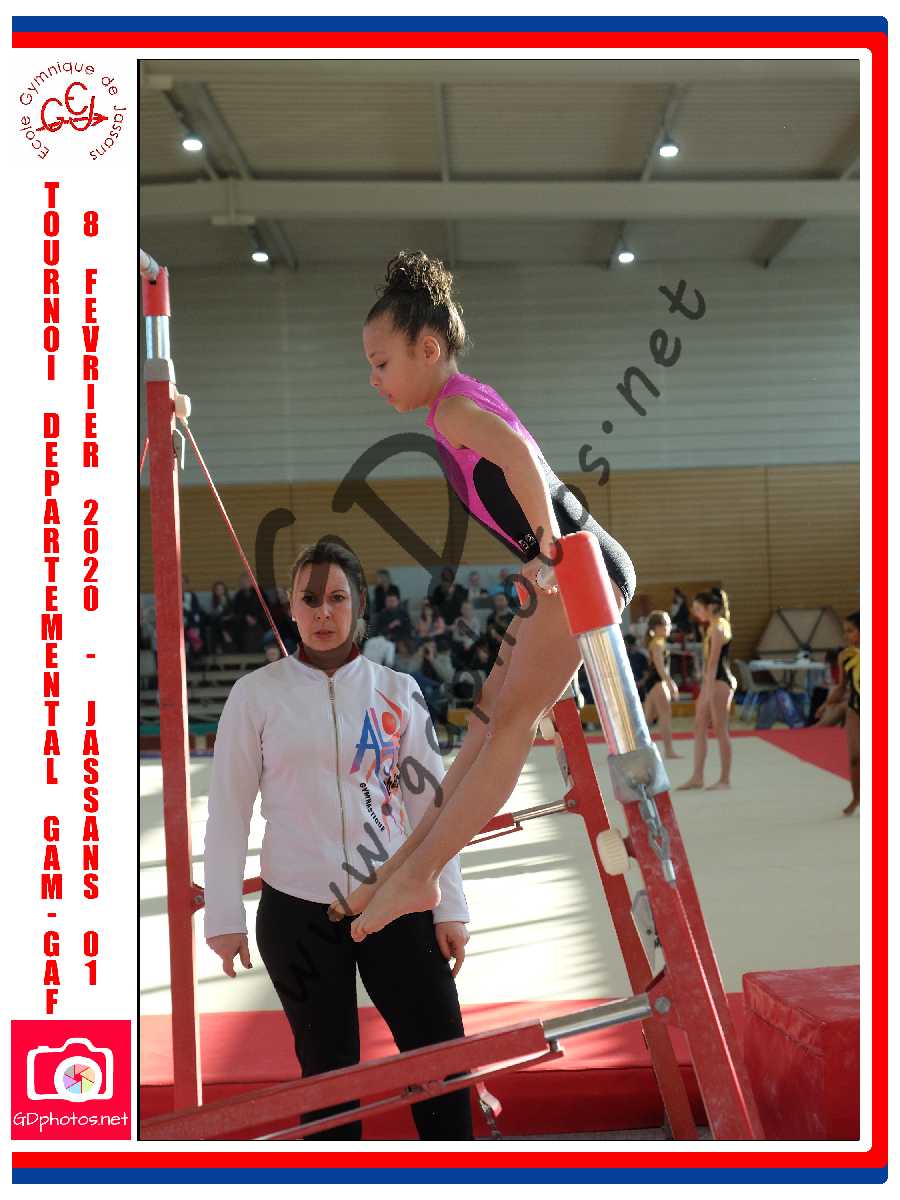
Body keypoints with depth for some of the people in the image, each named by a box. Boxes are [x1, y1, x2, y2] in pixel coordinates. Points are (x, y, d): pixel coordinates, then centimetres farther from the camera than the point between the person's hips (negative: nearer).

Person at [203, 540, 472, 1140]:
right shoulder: (257, 693, -3)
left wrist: (450, 906, 1)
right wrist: (225, 917, -2)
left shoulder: (397, 691, 2)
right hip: (299, 911, -1)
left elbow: (429, 801, 4)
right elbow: (228, 808, -1)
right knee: (329, 1069, 8)